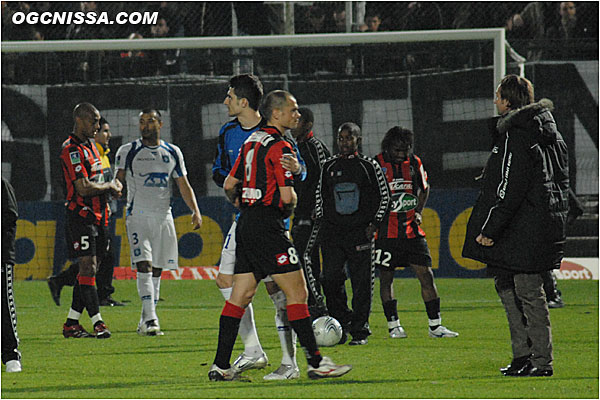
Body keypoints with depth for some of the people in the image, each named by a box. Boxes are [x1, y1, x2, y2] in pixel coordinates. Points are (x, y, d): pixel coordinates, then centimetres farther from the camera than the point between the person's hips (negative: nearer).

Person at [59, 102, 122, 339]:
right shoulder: (72, 150, -14)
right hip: (81, 215, -9)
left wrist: (111, 186, 6)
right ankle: (97, 322, -14)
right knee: (88, 267, -11)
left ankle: (71, 323, 12)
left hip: (96, 216, 9)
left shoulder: (90, 146, 17)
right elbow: (83, 188, -22)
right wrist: (109, 187, -7)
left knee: (89, 270, 8)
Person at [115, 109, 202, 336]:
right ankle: (150, 319, -22)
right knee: (144, 266, -16)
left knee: (156, 270, 5)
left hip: (163, 217, 4)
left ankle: (145, 322, 11)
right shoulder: (127, 152, 4)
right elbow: (119, 181, 5)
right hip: (138, 215, -4)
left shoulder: (172, 153, 11)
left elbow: (183, 185, 11)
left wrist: (196, 211, -1)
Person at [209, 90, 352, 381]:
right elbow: (287, 196, -18)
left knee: (240, 296, 9)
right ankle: (315, 362, -6)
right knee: (297, 292, -5)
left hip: (246, 224, 9)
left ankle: (220, 365, 7)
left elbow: (229, 185, 18)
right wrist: (291, 205, 4)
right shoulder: (280, 147, -13)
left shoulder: (252, 142, 15)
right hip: (268, 226, -9)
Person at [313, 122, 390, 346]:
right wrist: (320, 221, 10)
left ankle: (359, 330, 4)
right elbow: (320, 195, 20)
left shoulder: (369, 166, 3)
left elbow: (384, 197, 8)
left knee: (361, 282, -3)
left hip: (360, 232, -2)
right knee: (331, 280, -7)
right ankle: (341, 325, 6)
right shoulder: (329, 166, 10)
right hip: (332, 232, 2)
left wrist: (374, 224, -1)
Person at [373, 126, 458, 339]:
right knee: (386, 278, 1)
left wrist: (418, 212, 9)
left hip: (411, 230, 3)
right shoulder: (376, 164, -6)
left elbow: (424, 188, 22)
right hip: (386, 232, -3)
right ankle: (393, 325, 11)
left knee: (427, 275, 0)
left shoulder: (414, 162, 6)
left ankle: (435, 325, 5)